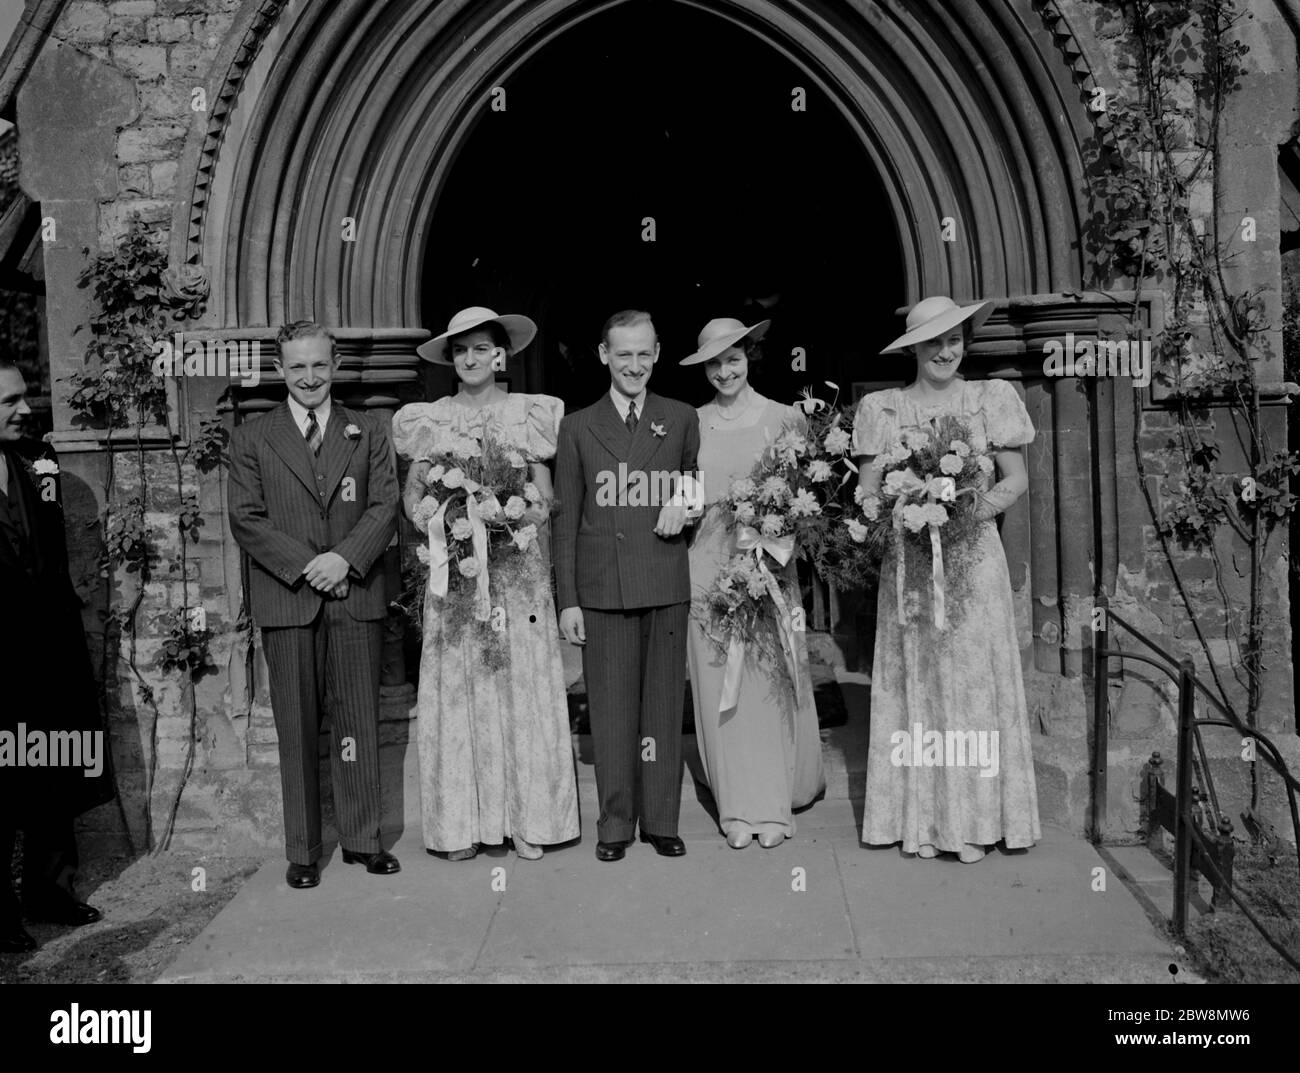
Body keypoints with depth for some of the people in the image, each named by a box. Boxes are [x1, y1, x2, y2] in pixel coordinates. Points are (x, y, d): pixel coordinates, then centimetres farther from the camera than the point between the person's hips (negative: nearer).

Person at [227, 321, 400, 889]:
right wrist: (306, 566, -12)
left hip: (356, 595, 1)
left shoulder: (368, 433, 11)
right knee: (296, 729, 5)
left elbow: (385, 507, 3)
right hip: (286, 601, -1)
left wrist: (345, 559, -13)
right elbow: (246, 519, 0)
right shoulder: (251, 439, 8)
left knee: (359, 721, 5)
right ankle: (302, 850, 17)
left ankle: (361, 838, 18)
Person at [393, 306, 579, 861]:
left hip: (518, 569, 0)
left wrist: (518, 514, -17)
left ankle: (527, 819, 11)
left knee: (522, 687, 1)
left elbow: (545, 498, 3)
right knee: (457, 691, 1)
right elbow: (413, 495, 5)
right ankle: (460, 824, 10)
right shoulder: (429, 419, 9)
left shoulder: (529, 412, 7)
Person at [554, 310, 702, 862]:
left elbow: (701, 488, 18)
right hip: (602, 589, 0)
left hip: (667, 585, 1)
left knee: (663, 707, 7)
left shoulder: (682, 419, 10)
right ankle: (614, 824, 17)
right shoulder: (578, 427, 8)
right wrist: (567, 599, 1)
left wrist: (687, 503, -7)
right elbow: (566, 519, 6)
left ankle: (661, 821, 20)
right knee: (611, 711, 4)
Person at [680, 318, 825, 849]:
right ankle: (739, 806, 16)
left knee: (772, 681, 2)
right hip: (709, 563, 2)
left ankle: (776, 803, 18)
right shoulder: (692, 423, 7)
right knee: (719, 685, 3)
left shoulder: (784, 418, 2)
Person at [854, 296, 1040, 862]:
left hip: (974, 559, 0)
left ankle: (974, 820, 12)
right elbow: (866, 492, 2)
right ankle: (920, 820, 11)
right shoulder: (883, 408, 6)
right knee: (913, 684, 3)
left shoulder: (990, 397, 6)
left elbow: (1017, 479, 3)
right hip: (908, 562, 0)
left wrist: (975, 509, -14)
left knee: (975, 682, 1)